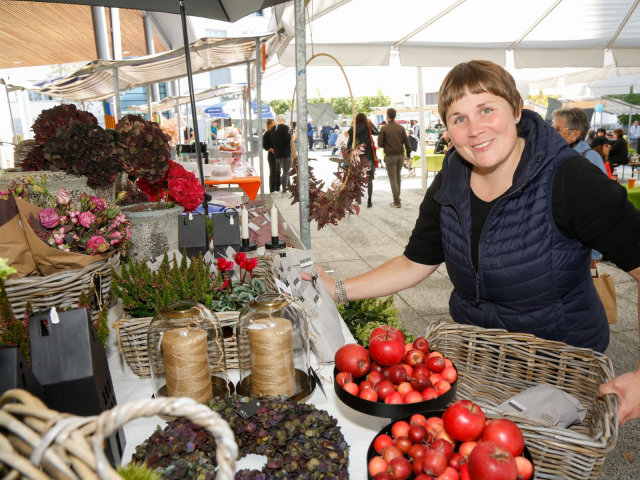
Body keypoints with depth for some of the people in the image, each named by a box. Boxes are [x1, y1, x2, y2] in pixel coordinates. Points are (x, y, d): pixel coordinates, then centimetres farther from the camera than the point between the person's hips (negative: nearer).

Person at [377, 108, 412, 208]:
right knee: (398, 177, 18)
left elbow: (380, 144, -7)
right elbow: (407, 142, 3)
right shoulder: (401, 128, 3)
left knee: (393, 179, 0)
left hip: (390, 156, -4)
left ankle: (397, 202, -2)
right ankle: (397, 198, 22)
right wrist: (408, 155, 14)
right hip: (400, 155, 4)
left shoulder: (384, 128, -8)